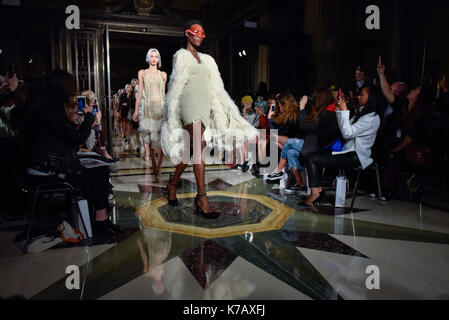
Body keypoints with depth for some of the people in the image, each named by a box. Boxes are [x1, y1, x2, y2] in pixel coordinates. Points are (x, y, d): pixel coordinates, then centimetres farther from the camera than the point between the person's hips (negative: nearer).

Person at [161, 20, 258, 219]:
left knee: (190, 150, 7)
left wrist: (230, 113, 12)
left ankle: (173, 184, 25)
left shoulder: (207, 59, 24)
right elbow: (176, 85, 1)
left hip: (204, 106, 6)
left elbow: (216, 88, 19)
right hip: (190, 103, -6)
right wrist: (173, 117, -5)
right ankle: (202, 197, -18)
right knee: (198, 148, -18)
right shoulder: (181, 55, 8)